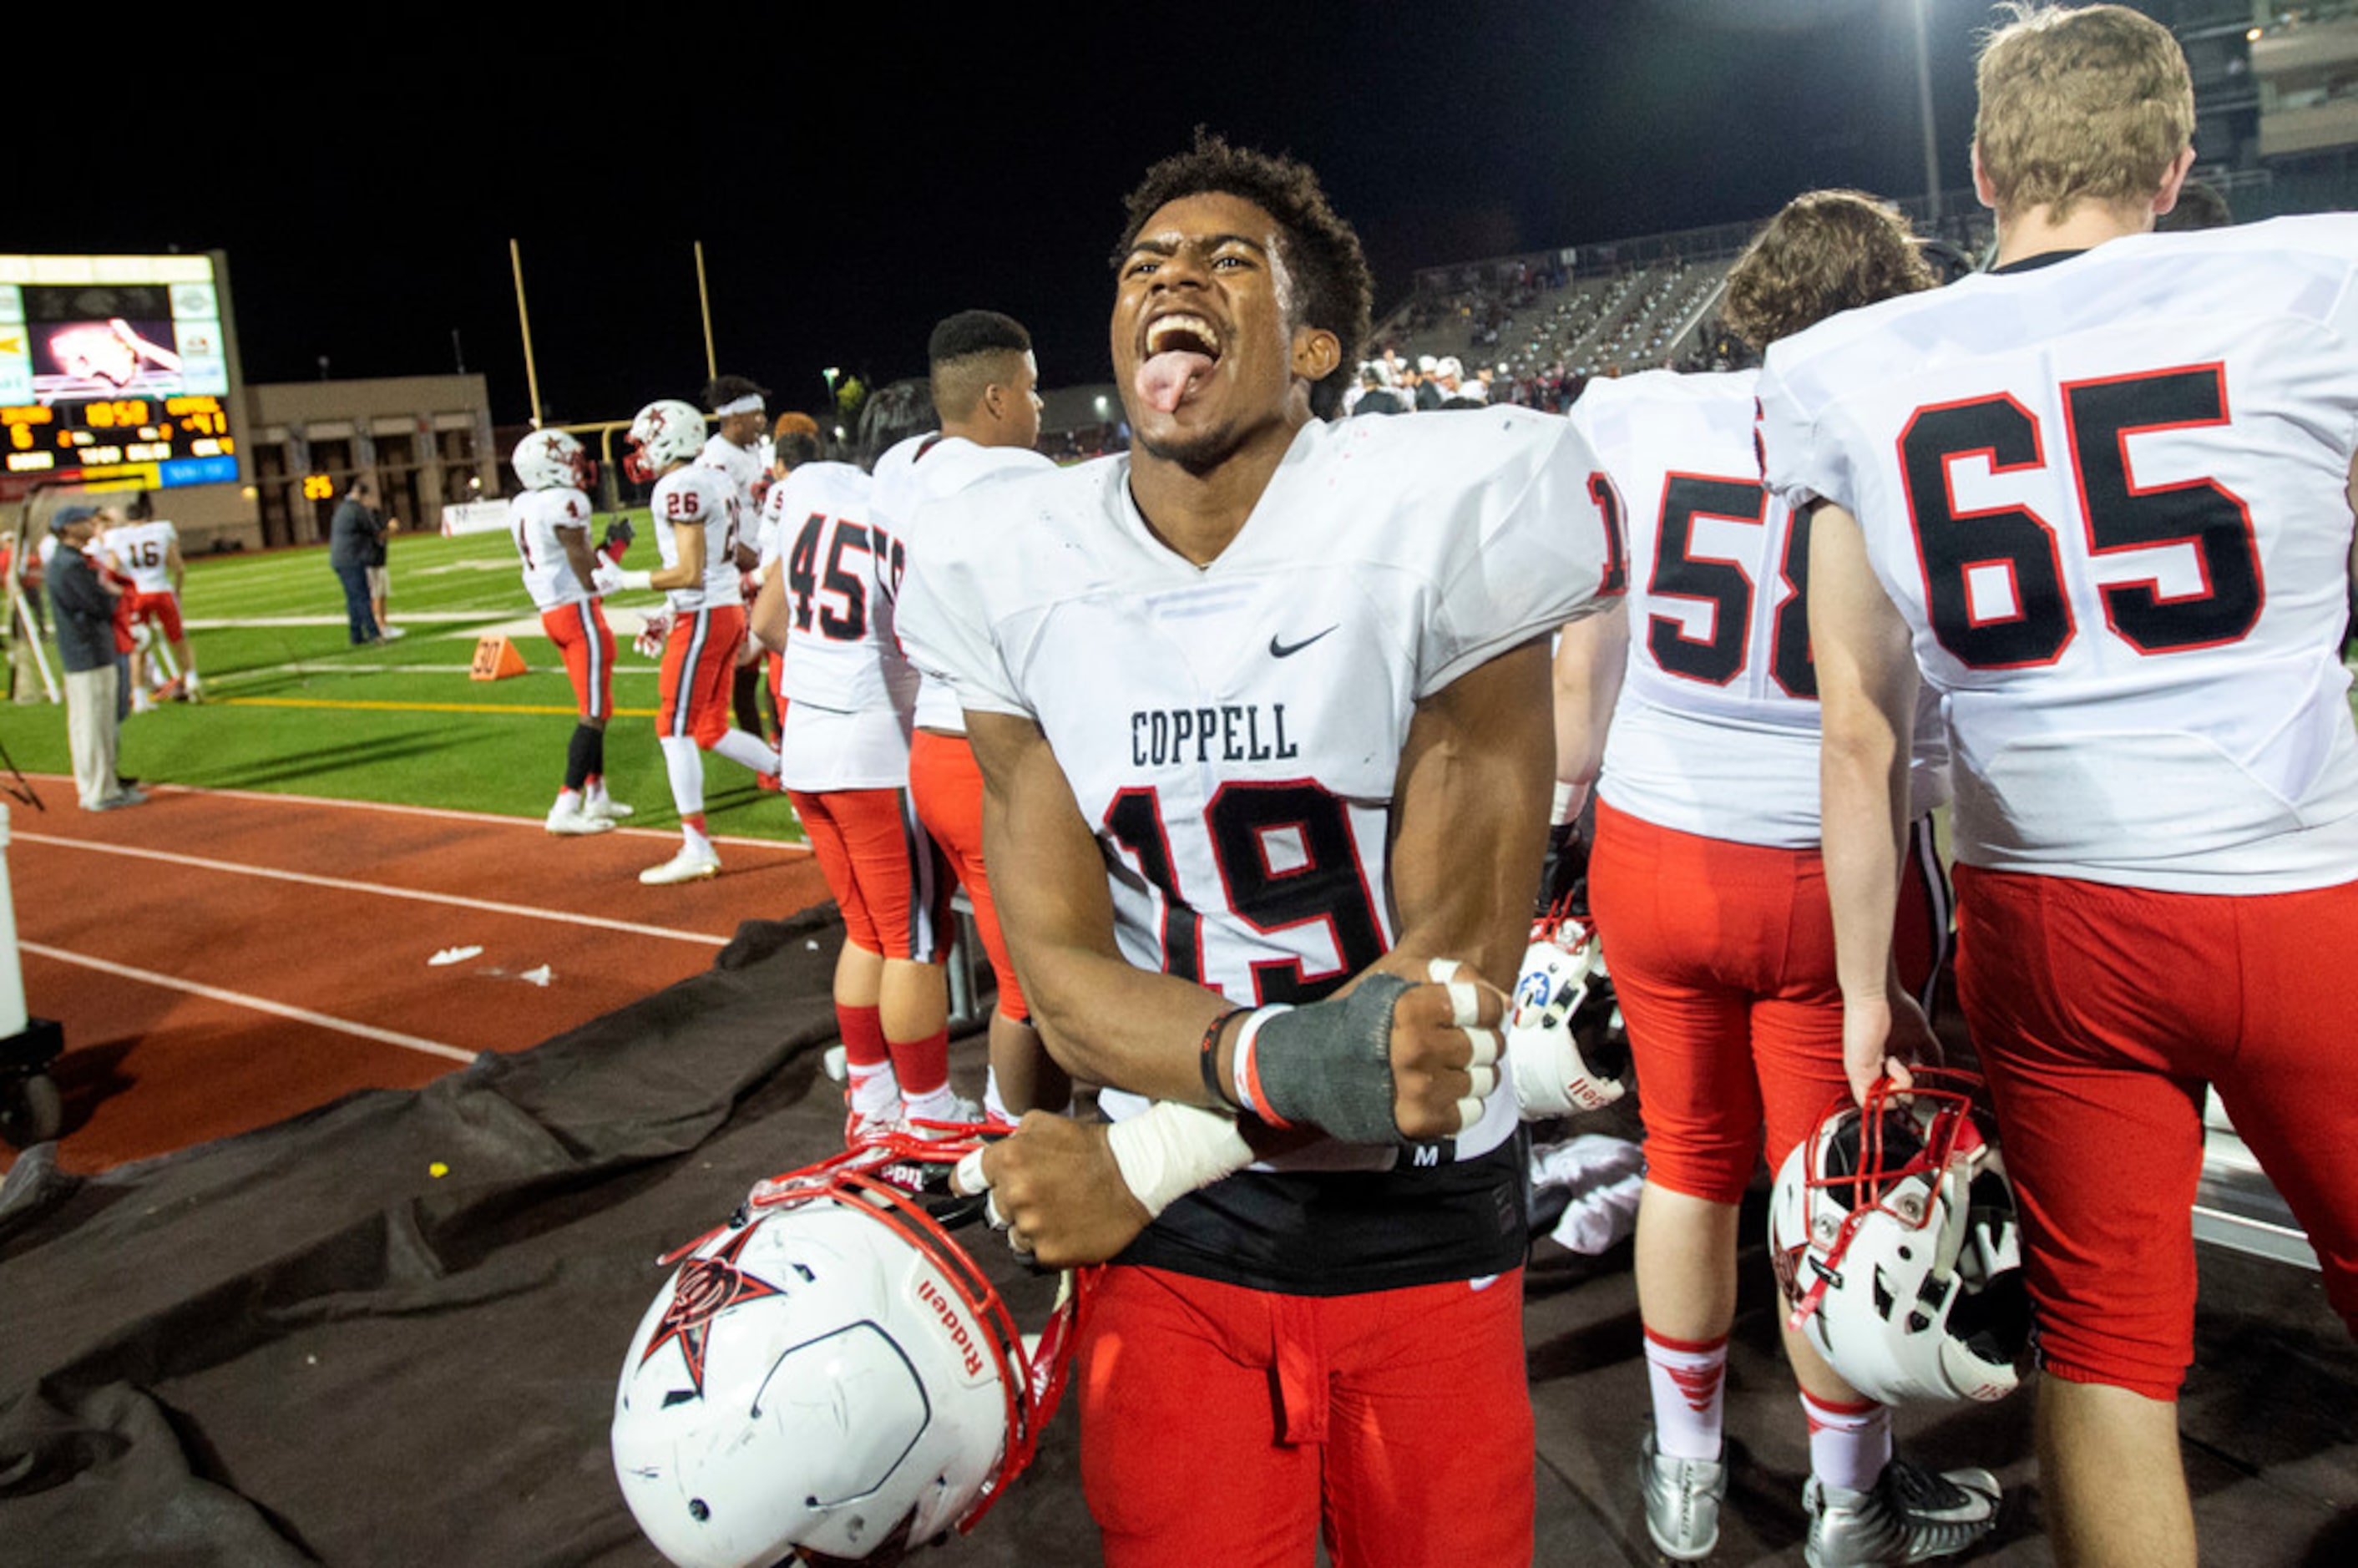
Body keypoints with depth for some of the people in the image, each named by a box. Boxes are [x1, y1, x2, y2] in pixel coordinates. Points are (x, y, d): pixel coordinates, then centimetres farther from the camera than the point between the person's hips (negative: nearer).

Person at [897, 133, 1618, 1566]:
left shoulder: (1441, 518, -15)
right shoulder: (1009, 577, -6)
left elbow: (1451, 956, -13)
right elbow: (1063, 973, -8)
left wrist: (1148, 1160, -15)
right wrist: (1281, 1059, -28)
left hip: (1422, 1219, -1)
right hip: (1168, 1246, 2)